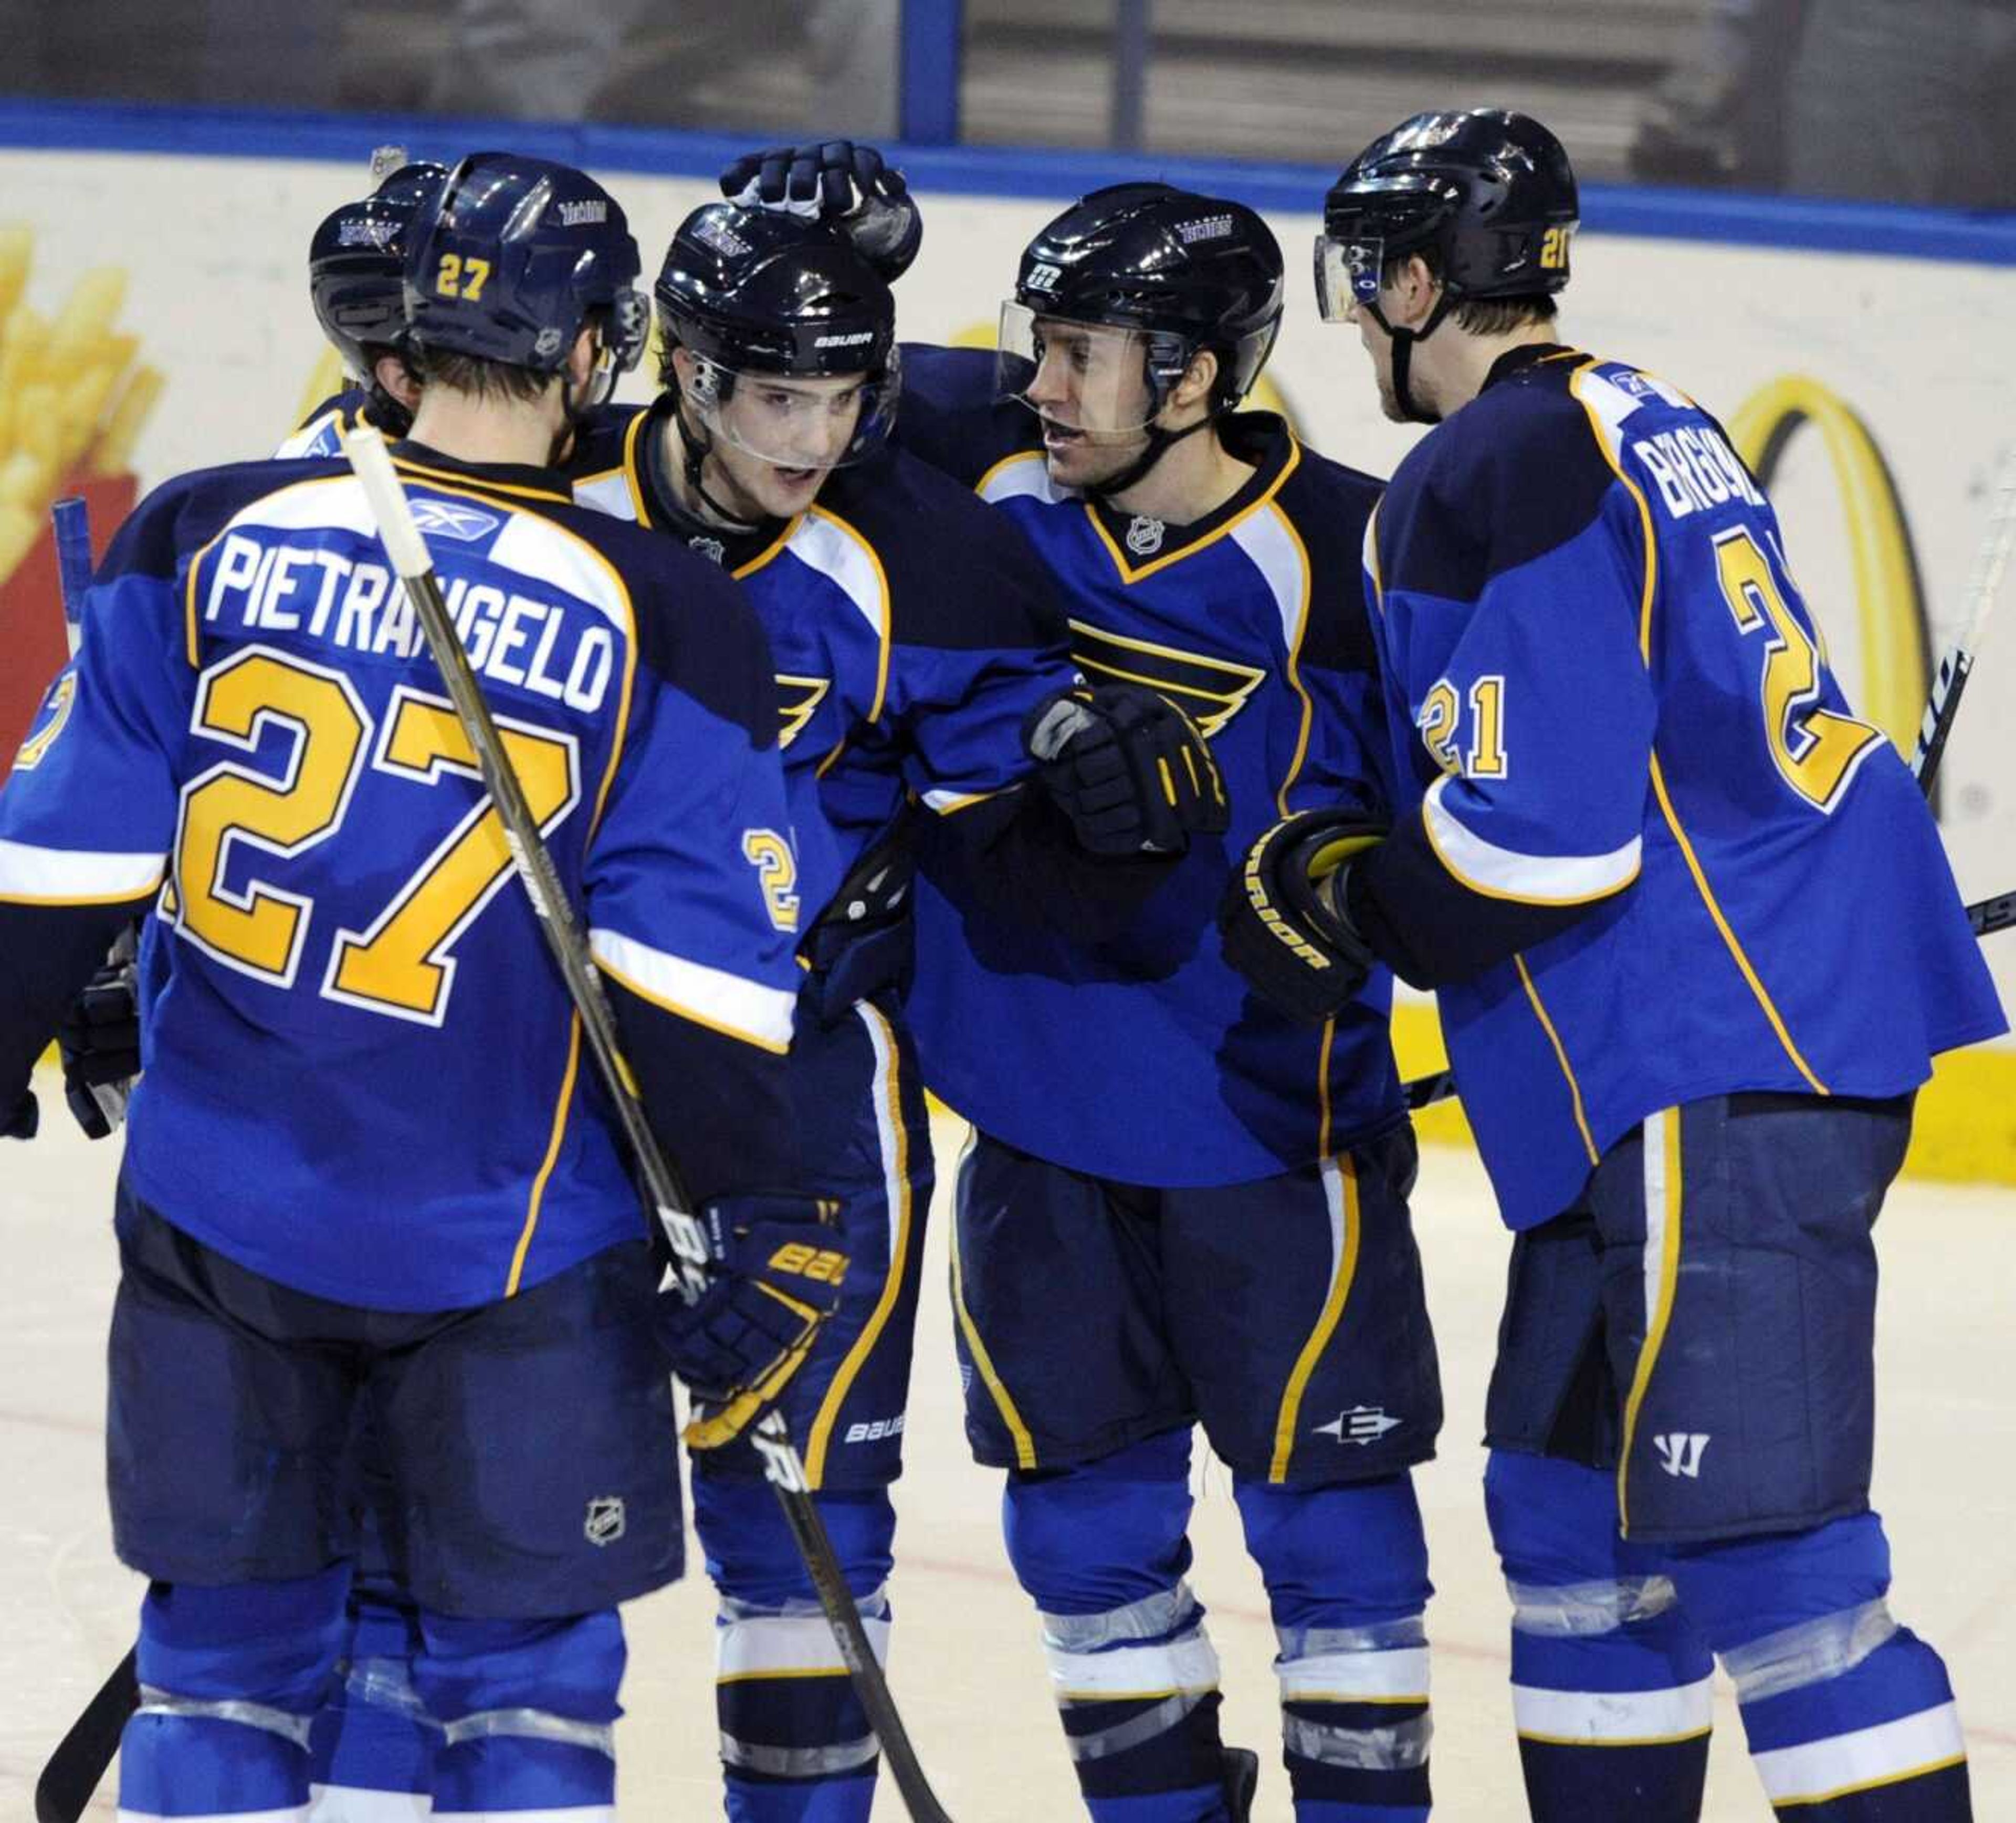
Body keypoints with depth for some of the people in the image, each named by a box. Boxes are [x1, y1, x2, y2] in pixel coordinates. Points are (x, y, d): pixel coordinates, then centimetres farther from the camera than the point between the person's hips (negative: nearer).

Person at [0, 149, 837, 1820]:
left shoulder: (208, 540, -5)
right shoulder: (659, 621, -9)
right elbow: (698, 975, -9)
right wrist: (771, 1223, -2)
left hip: (219, 1209, 2)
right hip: (511, 1248, -2)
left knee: (228, 1646, 15)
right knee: (529, 1679, 9)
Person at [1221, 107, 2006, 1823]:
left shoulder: (1483, 484, -14)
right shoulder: (1646, 425, 17)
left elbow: (1536, 836, -20)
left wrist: (1350, 901, -2)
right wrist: (1367, 844, 20)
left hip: (1721, 1069, -11)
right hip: (1805, 1014, 11)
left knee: (1757, 1552, -14)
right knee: (1568, 1496, 18)